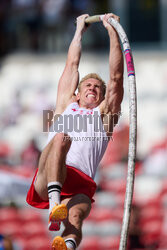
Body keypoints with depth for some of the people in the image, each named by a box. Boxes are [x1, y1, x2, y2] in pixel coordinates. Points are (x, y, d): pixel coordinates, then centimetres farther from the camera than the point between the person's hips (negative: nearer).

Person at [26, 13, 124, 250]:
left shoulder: (104, 114, 31)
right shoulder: (67, 105, 33)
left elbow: (116, 76, 25)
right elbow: (72, 66, 38)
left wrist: (112, 31, 26)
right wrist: (79, 31, 46)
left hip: (80, 187, 0)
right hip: (47, 181, 0)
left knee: (75, 218, -34)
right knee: (61, 138, -33)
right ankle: (54, 205, -52)